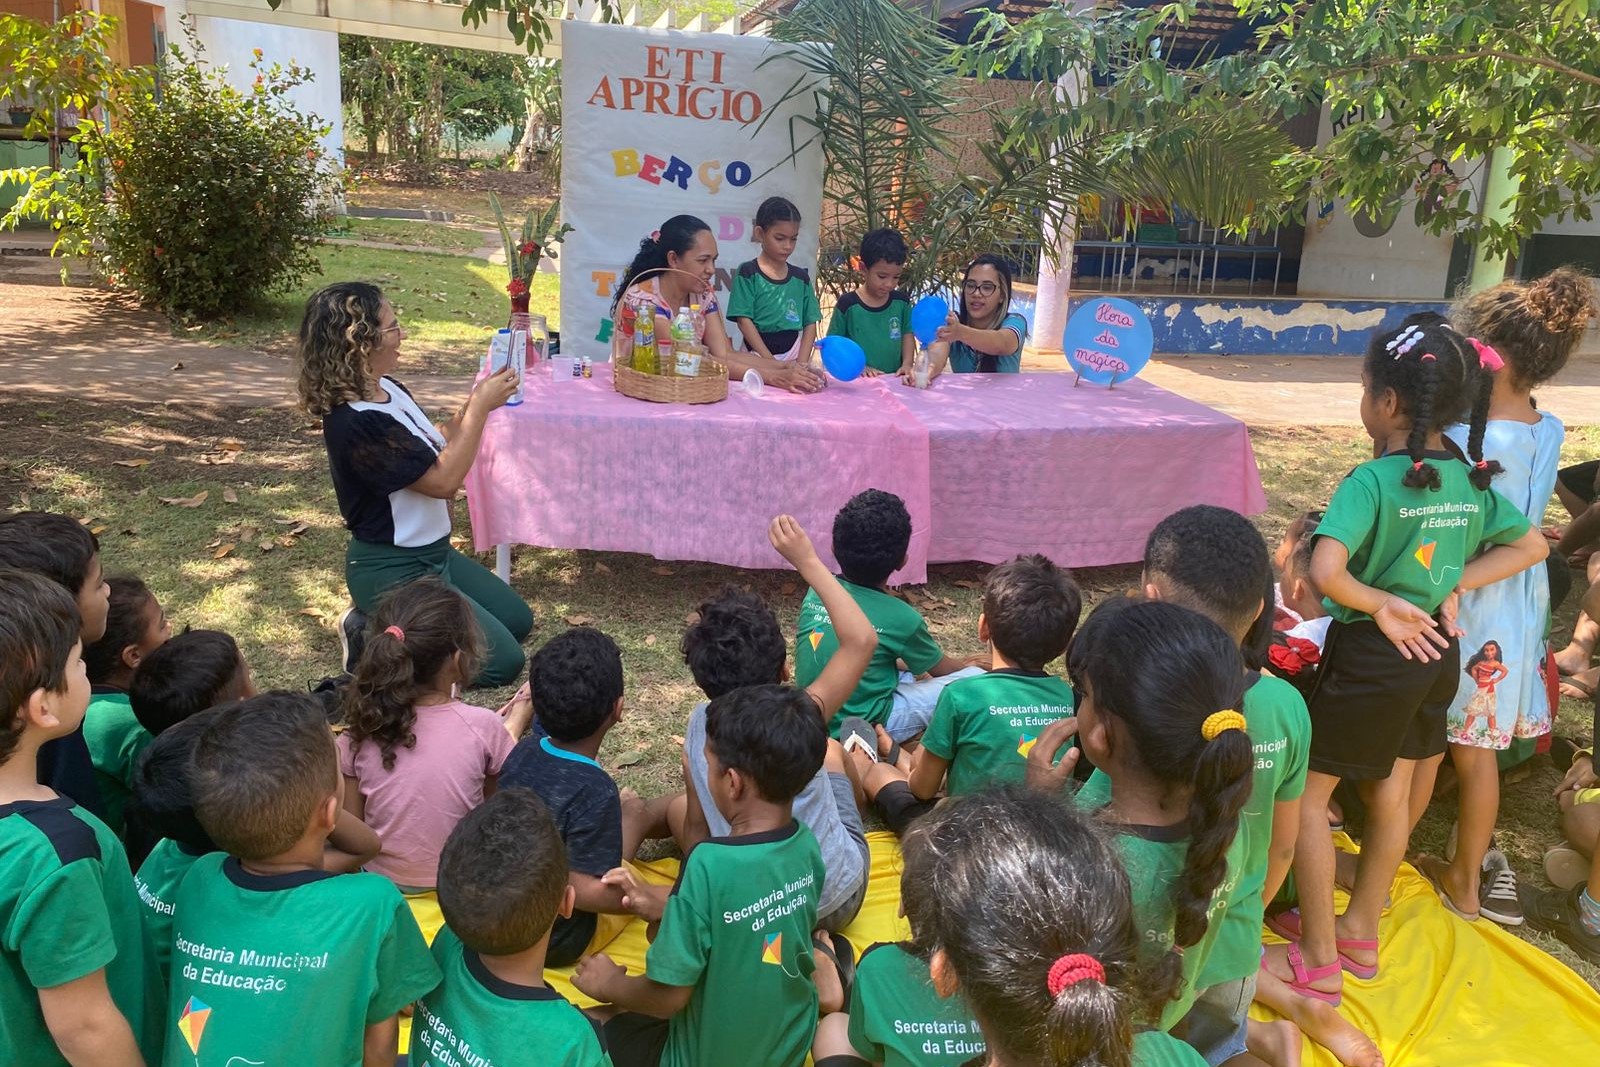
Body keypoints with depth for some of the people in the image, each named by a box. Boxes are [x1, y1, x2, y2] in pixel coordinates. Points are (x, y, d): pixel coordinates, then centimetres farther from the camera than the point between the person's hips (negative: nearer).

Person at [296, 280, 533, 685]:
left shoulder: (388, 390, 0)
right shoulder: (354, 423, -28)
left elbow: (435, 449, 11)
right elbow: (444, 480, -26)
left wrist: (471, 404, -3)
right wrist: (480, 408, -21)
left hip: (431, 552, 10)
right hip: (391, 571, -10)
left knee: (518, 620, 19)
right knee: (503, 660, -6)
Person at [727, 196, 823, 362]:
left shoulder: (801, 277, 10)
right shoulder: (748, 273, -1)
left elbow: (810, 324, 9)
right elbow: (744, 320, -7)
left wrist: (802, 363, -6)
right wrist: (771, 362, -13)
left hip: (793, 354, 3)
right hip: (758, 357, -3)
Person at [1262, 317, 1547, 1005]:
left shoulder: (1372, 481, -22)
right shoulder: (1471, 478, 1)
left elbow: (1325, 572, -35)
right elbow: (1531, 546, 14)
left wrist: (1381, 605, -18)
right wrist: (1454, 585, 4)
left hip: (1371, 655, -8)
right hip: (1436, 650, 8)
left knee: (1307, 792, 6)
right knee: (1391, 795, 20)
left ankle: (1319, 962, 15)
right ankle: (1359, 932, 38)